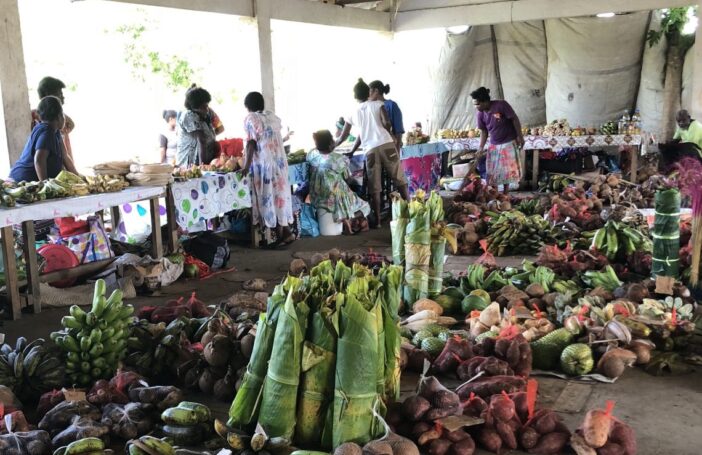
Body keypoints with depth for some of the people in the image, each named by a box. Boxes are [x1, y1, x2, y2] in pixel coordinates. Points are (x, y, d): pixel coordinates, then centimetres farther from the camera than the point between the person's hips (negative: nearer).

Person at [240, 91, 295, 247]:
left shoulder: (250, 118, -6)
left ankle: (280, 234, 3)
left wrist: (247, 166, -15)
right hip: (280, 160, 6)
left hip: (264, 163, -6)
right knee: (279, 194, 11)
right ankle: (286, 231, 11)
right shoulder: (273, 116, 12)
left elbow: (251, 143, -13)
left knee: (268, 197, 0)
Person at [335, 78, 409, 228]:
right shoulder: (377, 104, 10)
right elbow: (387, 123, -4)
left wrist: (332, 146, 39)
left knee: (374, 188, 6)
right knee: (399, 179, 9)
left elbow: (342, 138, 21)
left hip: (370, 150, 1)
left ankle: (377, 220, 7)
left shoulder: (353, 113, 16)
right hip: (387, 145, -1)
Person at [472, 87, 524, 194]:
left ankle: (506, 193, 13)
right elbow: (484, 131, 4)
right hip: (493, 145, 5)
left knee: (508, 169, 1)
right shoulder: (480, 114, -6)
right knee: (492, 171, 4)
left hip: (509, 143, -4)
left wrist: (519, 136, -12)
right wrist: (481, 147, -3)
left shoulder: (501, 105, -21)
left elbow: (515, 119, -14)